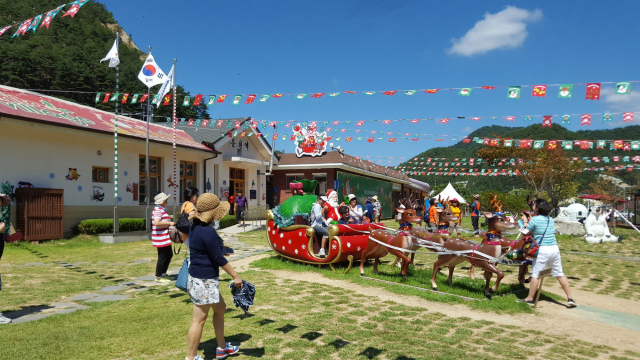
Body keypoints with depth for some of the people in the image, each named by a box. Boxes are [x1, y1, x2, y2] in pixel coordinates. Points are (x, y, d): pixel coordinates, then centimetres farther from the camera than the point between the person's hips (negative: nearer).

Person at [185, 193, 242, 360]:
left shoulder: (195, 227, 5)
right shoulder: (208, 231, -23)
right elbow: (218, 258, -20)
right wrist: (235, 276, -12)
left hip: (198, 278, 10)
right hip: (204, 280, -10)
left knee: (220, 308, 21)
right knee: (199, 319, 1)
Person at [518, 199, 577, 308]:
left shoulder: (534, 220, -8)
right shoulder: (551, 220, 12)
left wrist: (525, 221, 13)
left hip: (542, 250, -6)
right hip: (555, 248, 6)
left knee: (535, 274, 2)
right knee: (560, 274, 14)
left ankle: (529, 299, 6)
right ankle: (570, 299, 16)